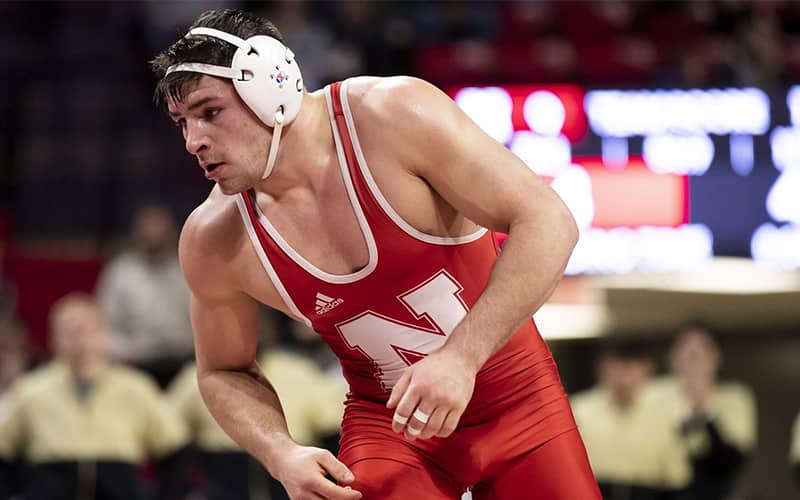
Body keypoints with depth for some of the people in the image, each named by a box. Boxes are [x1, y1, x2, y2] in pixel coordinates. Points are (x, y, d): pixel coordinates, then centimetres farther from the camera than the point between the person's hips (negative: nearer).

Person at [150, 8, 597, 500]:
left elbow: (547, 223, -22)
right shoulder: (213, 244, -12)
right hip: (386, 426, 1)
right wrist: (281, 455, -15)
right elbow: (225, 374, 5)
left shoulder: (392, 117, -21)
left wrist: (461, 357, -30)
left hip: (519, 403, -1)